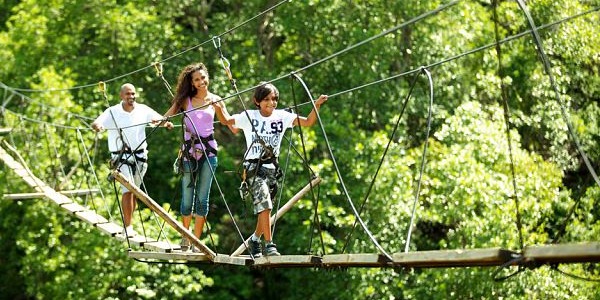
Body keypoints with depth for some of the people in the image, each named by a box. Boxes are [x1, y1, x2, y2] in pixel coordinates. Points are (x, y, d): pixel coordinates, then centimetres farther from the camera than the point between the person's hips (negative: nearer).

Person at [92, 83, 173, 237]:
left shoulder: (143, 110, 4)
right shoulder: (113, 112, -4)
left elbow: (160, 119, 1)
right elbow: (96, 123, -14)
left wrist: (166, 123, -22)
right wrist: (97, 126, -38)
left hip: (140, 156, 4)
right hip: (121, 156, -4)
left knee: (134, 191, 11)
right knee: (128, 189, -15)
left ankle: (128, 224, 23)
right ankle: (127, 226, -12)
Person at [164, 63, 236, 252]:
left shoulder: (215, 100, 7)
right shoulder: (186, 100, 5)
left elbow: (232, 125, 5)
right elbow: (167, 117, -3)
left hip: (208, 151, 0)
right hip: (189, 150, 0)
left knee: (202, 197, -1)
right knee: (187, 197, 2)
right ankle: (185, 237, 21)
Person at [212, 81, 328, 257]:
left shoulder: (282, 116, 2)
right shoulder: (249, 117, -3)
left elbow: (308, 122, 0)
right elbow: (226, 121, 9)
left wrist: (317, 105, -14)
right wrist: (219, 108, -11)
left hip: (271, 167, 4)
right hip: (253, 166, -4)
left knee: (265, 209, 9)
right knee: (264, 203, -21)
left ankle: (255, 239, 33)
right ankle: (268, 244, -20)